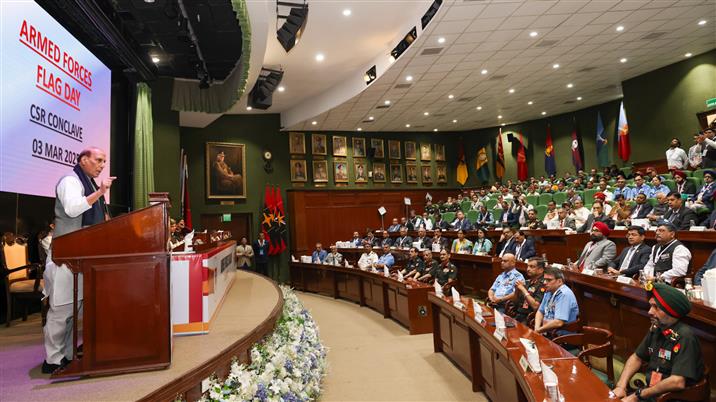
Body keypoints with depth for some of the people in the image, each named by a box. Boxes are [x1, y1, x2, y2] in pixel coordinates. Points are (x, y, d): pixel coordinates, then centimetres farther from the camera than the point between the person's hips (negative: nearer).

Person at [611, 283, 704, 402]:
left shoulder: (684, 336, -20)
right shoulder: (656, 329, 1)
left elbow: (677, 382, -26)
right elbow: (637, 358, 12)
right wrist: (620, 386, -2)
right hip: (650, 391, 6)